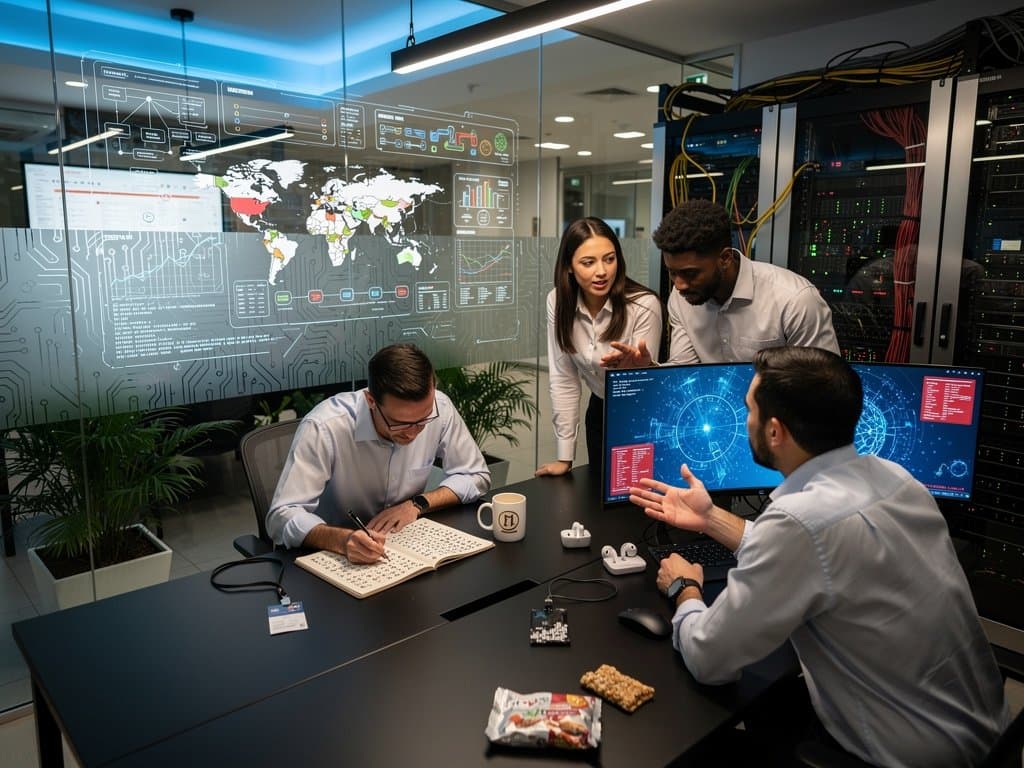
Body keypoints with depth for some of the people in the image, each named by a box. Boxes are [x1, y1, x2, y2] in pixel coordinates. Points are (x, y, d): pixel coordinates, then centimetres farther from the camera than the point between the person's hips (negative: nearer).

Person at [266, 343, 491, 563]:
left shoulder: (439, 408, -15)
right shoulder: (323, 428, -25)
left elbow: (476, 476, -3)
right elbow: (282, 517, -24)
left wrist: (418, 504, -16)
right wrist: (342, 540, -40)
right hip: (333, 556, -2)